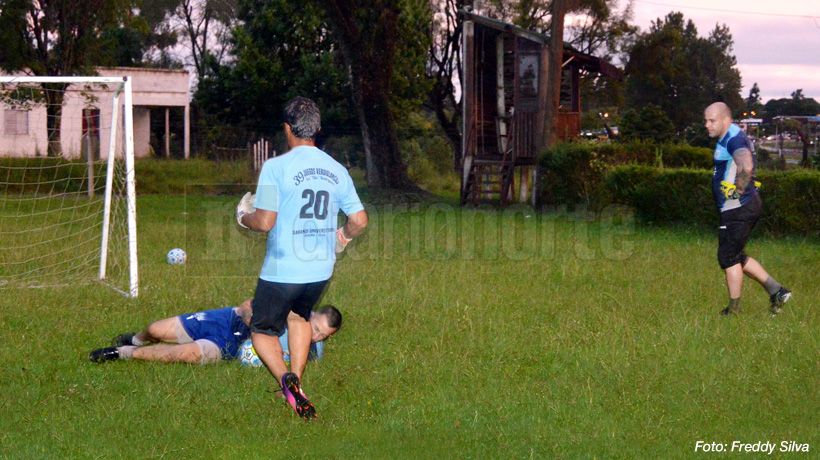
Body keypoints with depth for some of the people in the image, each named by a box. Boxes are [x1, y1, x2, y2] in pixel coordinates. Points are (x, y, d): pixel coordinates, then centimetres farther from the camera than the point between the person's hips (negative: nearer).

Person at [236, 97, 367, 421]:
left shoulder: (276, 167, -13)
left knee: (263, 330, 12)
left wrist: (243, 217, 5)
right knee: (298, 314, 32)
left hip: (282, 270, -5)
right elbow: (360, 220, 4)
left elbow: (265, 221, -18)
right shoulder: (337, 170, 3)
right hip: (322, 269, 5)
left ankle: (286, 379, -16)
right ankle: (295, 383, 27)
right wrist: (342, 236, 26)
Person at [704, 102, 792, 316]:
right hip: (740, 208, 11)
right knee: (735, 257, 16)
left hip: (738, 208, -11)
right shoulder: (728, 138, 16)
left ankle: (734, 309, 5)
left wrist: (738, 192, -24)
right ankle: (776, 291, 15)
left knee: (728, 257, -3)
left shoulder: (733, 139, -18)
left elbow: (747, 166, -37)